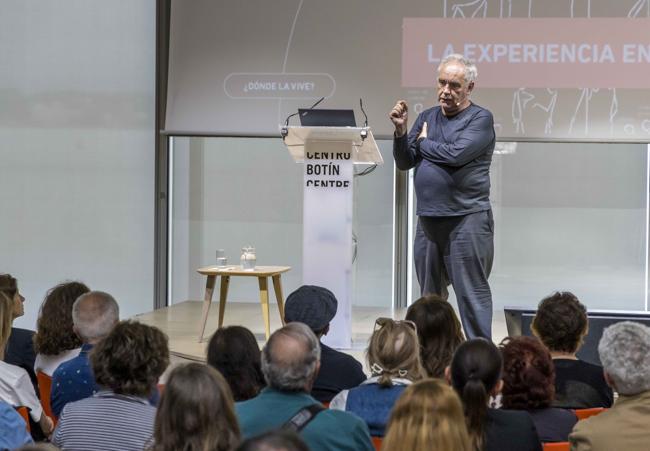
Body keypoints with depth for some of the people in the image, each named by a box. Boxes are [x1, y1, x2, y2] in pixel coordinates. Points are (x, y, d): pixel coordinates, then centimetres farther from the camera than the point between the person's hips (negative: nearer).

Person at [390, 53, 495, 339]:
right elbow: (405, 162, 12)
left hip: (466, 220, -7)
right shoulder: (427, 118, 15)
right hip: (428, 220, 7)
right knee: (430, 296, 13)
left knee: (471, 293, -7)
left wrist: (424, 142, -2)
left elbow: (455, 154, -19)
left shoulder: (480, 119, -4)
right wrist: (401, 130, -4)